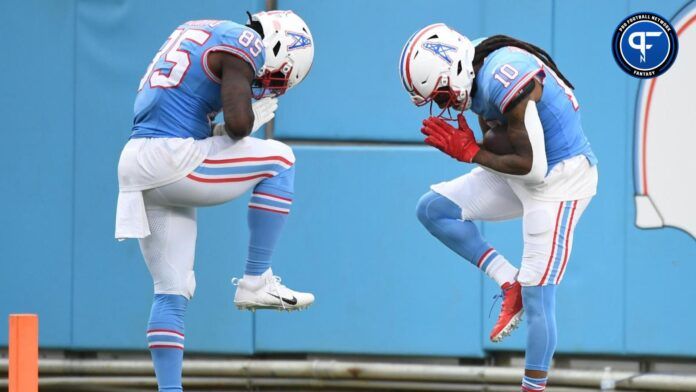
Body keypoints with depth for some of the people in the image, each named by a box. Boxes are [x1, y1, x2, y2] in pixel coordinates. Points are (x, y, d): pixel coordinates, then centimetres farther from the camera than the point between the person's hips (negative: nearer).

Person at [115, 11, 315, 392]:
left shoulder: (196, 33, 23)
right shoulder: (243, 44, -6)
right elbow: (239, 123, -17)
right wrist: (258, 115, 5)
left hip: (135, 164, 9)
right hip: (171, 162, -9)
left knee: (172, 290, 12)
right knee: (278, 161, 7)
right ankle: (255, 282, 6)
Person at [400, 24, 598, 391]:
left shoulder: (505, 79, -28)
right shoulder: (477, 77, 0)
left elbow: (532, 166, -26)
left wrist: (470, 153, -15)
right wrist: (466, 143, -10)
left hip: (561, 180, -9)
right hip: (524, 177, 9)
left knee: (536, 296, -7)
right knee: (432, 209, 5)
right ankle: (510, 284, 5)